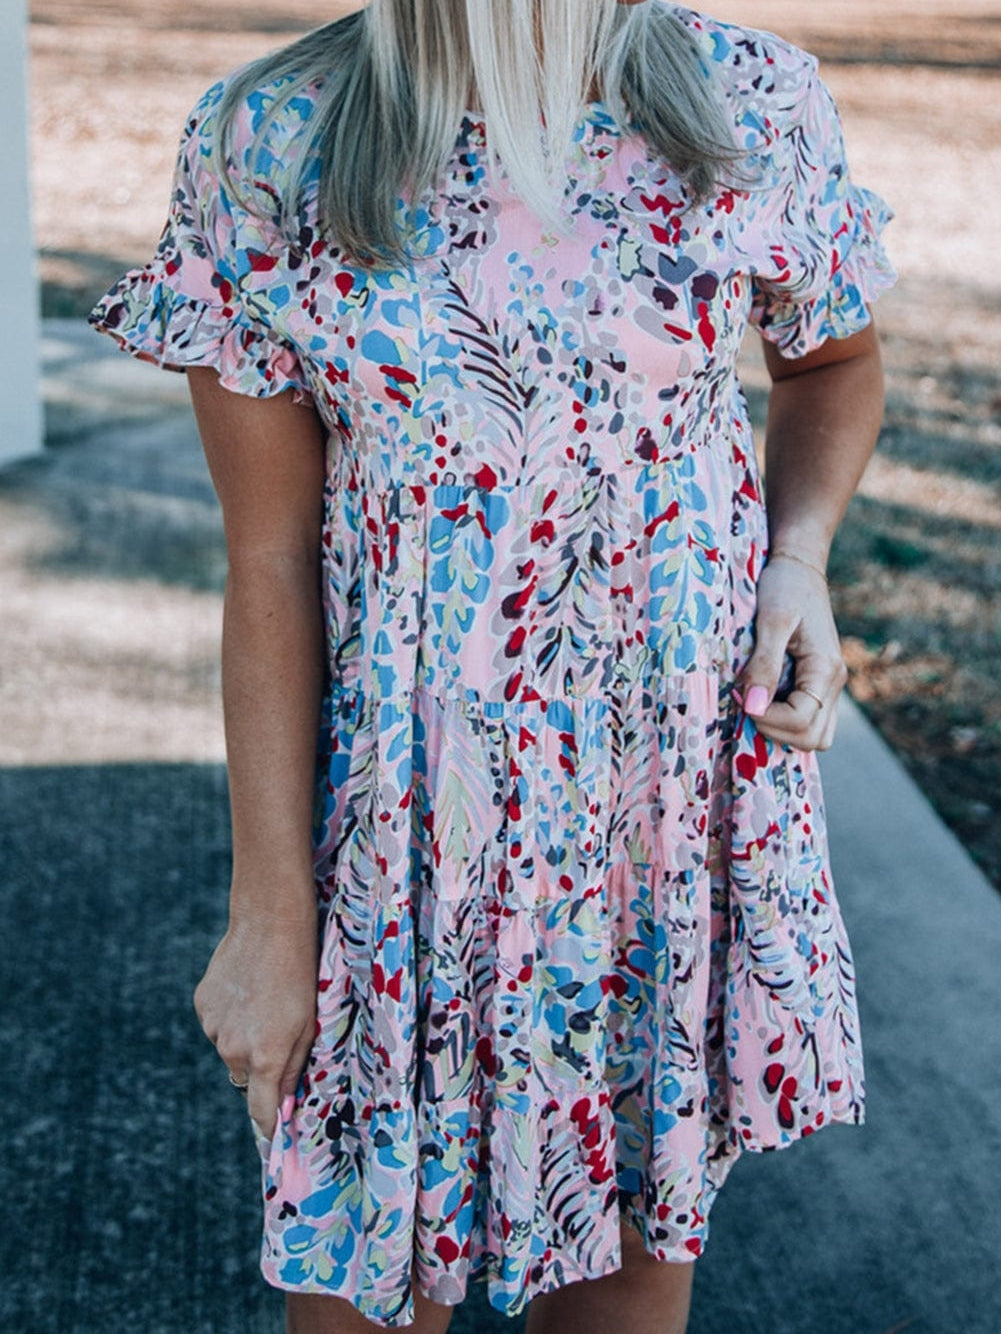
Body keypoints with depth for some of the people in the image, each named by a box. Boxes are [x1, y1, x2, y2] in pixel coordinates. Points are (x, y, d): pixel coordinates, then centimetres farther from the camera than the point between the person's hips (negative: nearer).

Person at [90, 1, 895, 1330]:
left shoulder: (754, 109, -6)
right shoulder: (269, 147, -10)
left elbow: (836, 359, 14)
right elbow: (270, 569, -8)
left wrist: (801, 558, -6)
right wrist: (271, 915, -5)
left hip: (694, 780, 2)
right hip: (410, 810, -1)